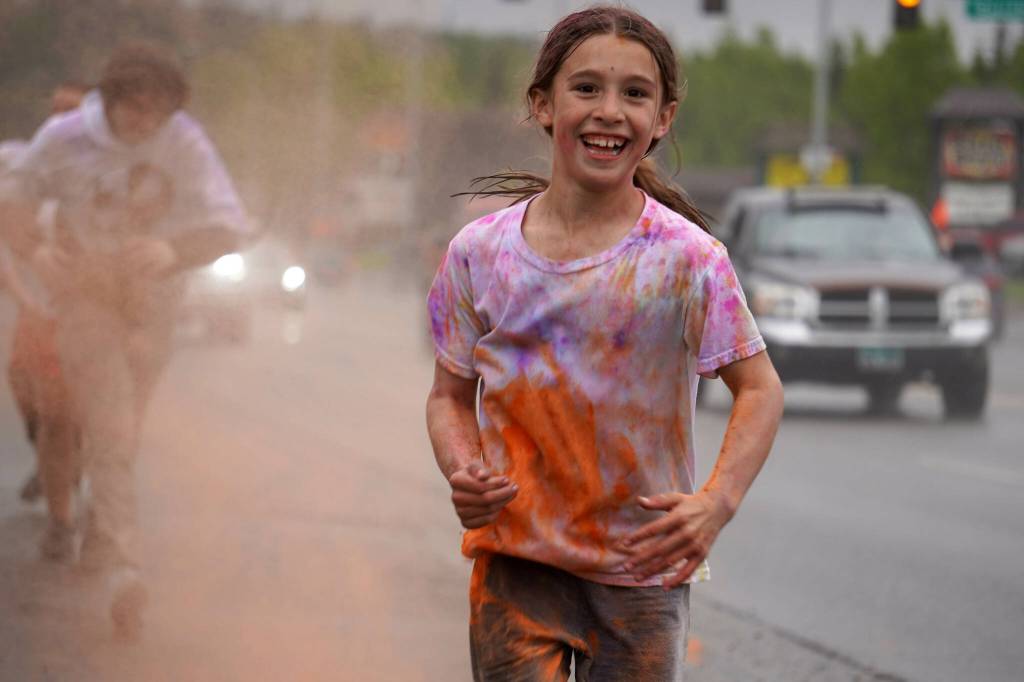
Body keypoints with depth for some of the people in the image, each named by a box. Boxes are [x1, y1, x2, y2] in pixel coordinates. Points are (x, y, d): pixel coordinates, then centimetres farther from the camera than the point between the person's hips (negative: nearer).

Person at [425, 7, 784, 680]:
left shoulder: (686, 258, -9)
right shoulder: (480, 253, -1)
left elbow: (760, 389, -3)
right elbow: (451, 395, 8)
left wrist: (716, 504, -18)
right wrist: (462, 472, -13)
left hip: (644, 571, -1)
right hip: (516, 559, 1)